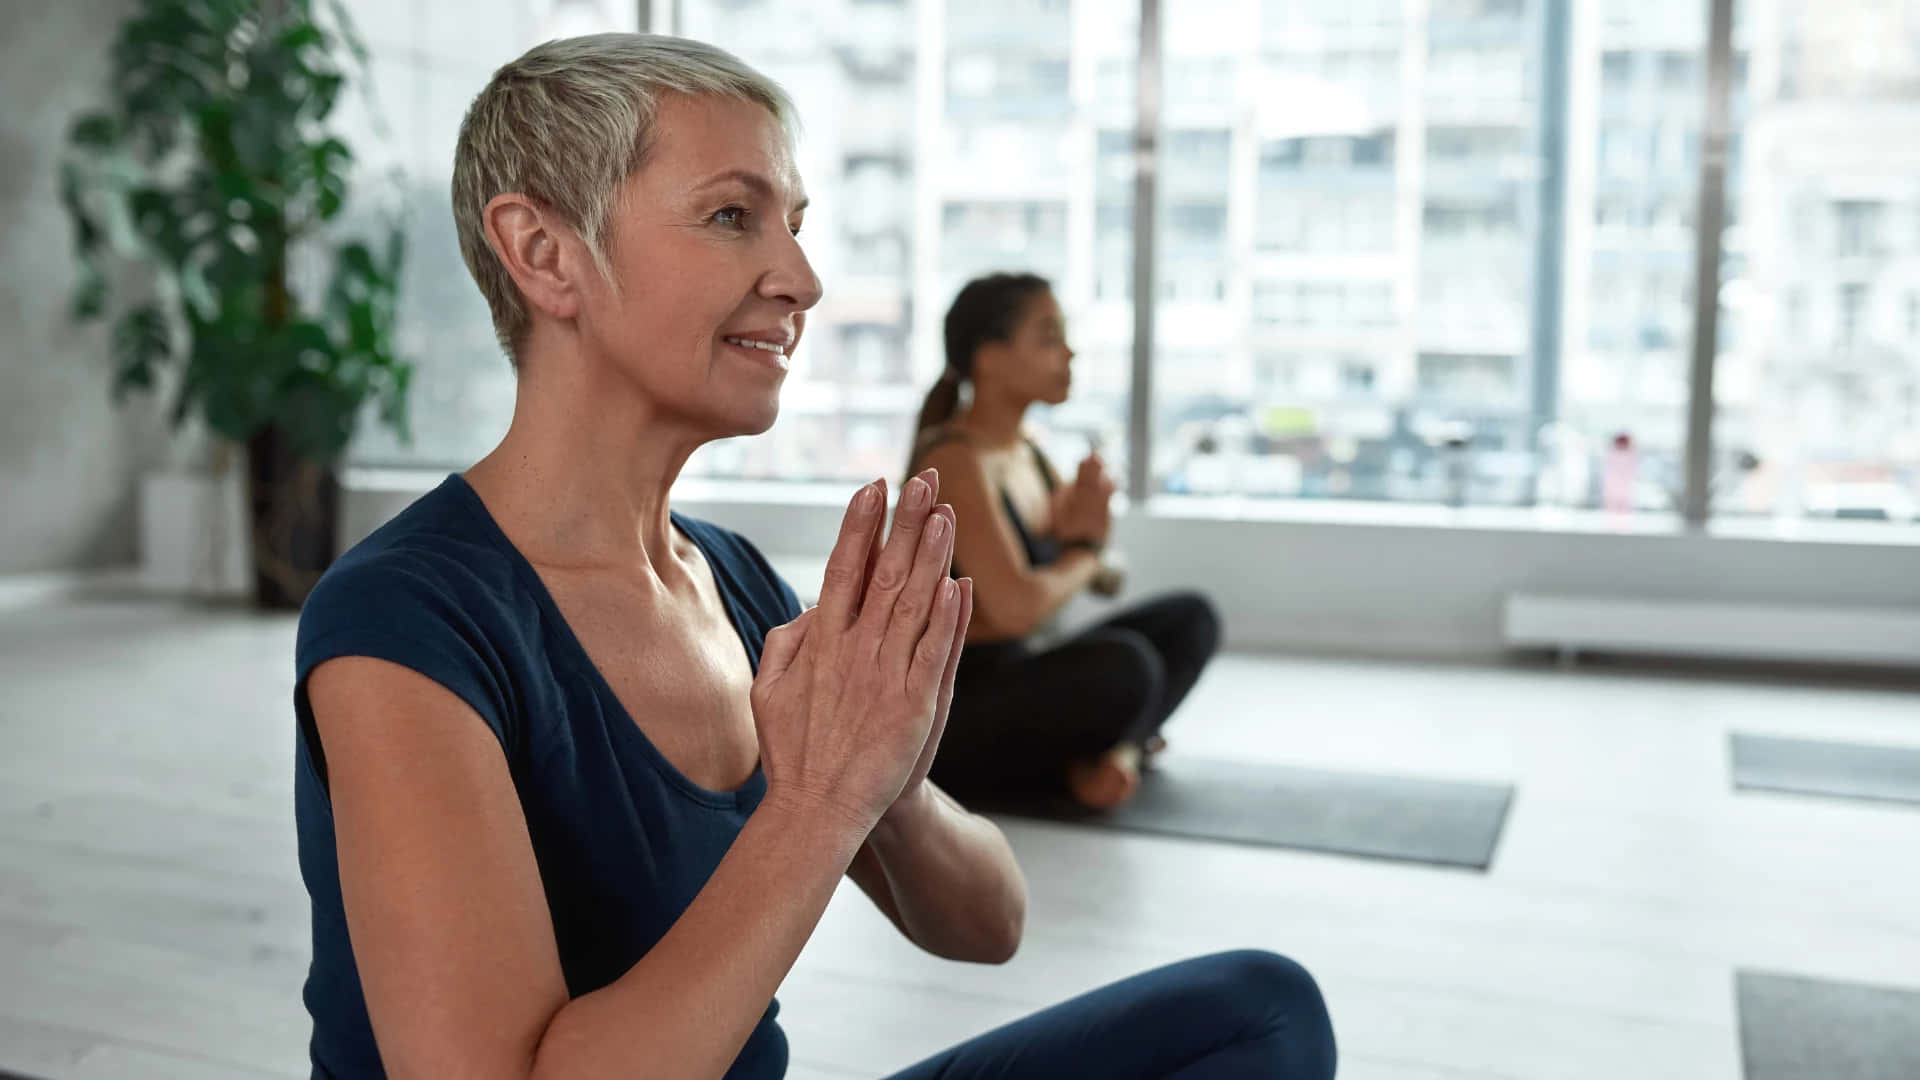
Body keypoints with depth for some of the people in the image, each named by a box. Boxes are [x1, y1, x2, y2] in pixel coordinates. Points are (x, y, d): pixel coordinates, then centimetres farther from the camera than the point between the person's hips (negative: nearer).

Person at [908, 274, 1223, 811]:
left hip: (1018, 681, 10)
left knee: (1188, 619, 7)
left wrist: (1089, 527, -8)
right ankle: (1084, 764, -5)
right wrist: (1082, 553, -9)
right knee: (1121, 665, -33)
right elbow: (1015, 605, -30)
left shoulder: (1027, 453, 9)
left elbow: (1104, 580, 16)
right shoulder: (957, 459, -18)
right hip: (952, 714, -10)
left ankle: (1109, 745, -10)